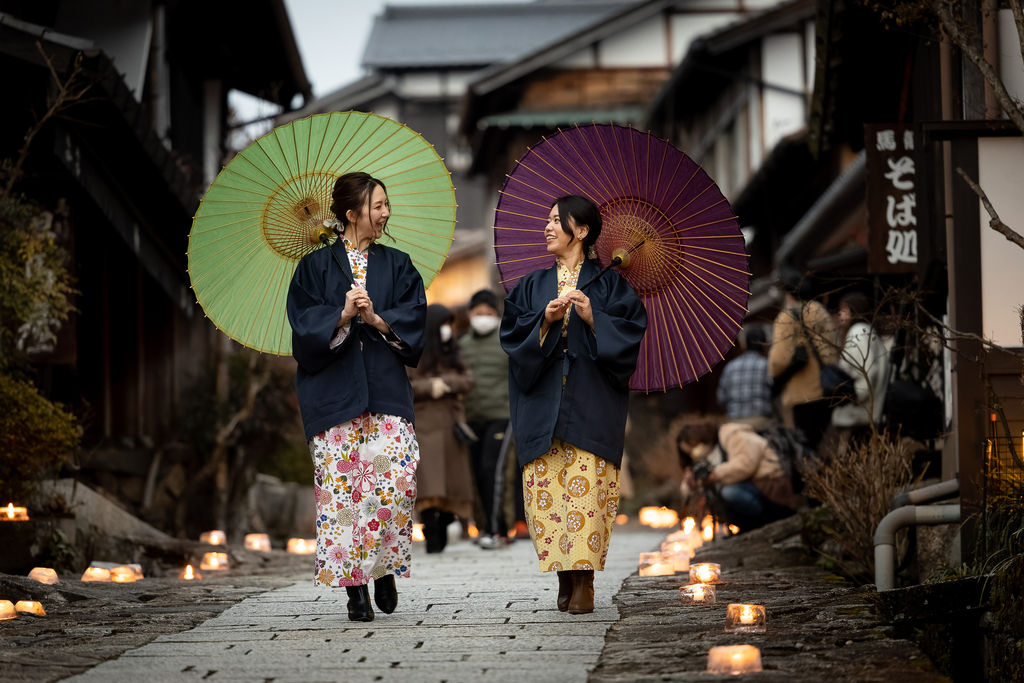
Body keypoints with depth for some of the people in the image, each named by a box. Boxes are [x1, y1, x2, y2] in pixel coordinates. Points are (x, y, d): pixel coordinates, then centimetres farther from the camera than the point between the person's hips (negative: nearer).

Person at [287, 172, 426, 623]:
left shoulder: (397, 265, 14)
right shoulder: (316, 266, 7)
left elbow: (414, 318, 3)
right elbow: (305, 324, -2)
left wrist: (376, 318, -13)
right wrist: (342, 315, -18)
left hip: (387, 390, 2)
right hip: (333, 391, -2)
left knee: (397, 479, -12)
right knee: (341, 486, -6)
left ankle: (385, 568, 9)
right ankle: (355, 588, -1)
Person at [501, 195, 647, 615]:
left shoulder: (607, 284, 6)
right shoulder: (533, 287, 16)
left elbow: (631, 332, -2)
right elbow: (513, 336, 7)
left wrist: (593, 319, -15)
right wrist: (545, 321, -10)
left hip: (591, 403, -3)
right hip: (542, 402, 3)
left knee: (586, 486, -12)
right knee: (545, 487, -4)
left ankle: (584, 582, -11)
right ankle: (564, 578, 4)